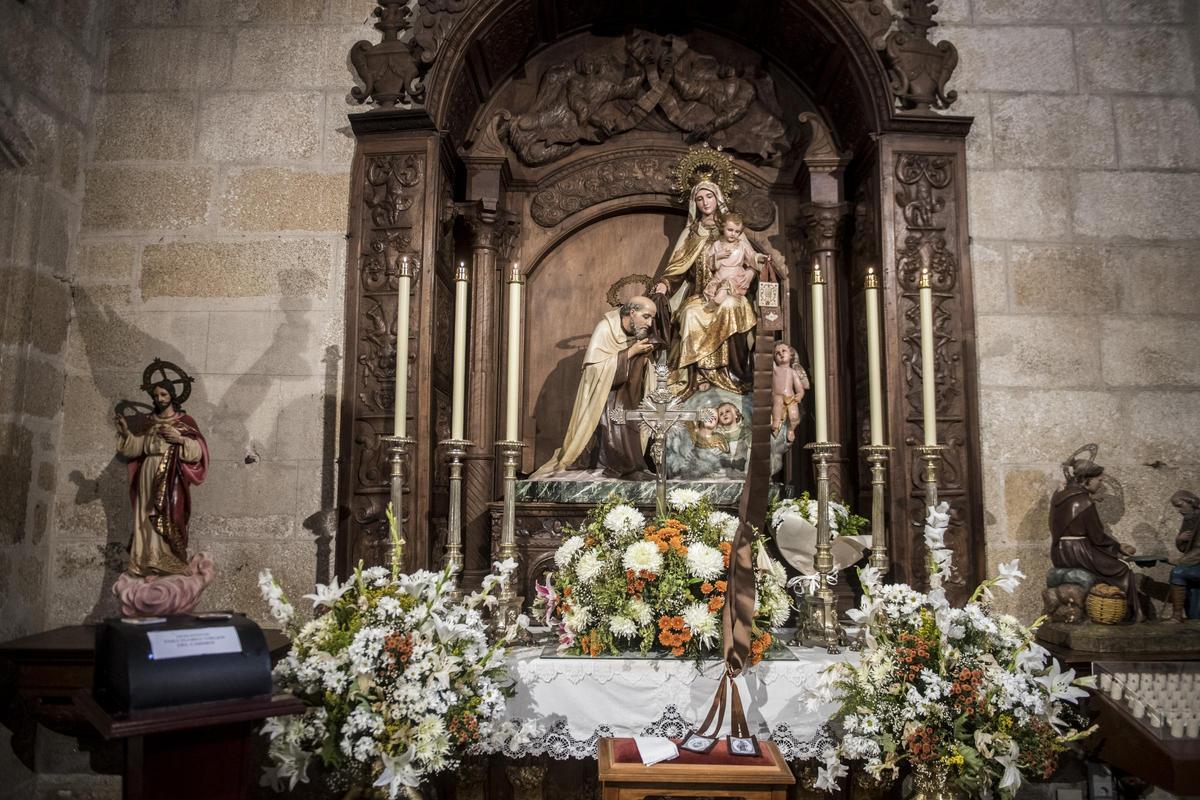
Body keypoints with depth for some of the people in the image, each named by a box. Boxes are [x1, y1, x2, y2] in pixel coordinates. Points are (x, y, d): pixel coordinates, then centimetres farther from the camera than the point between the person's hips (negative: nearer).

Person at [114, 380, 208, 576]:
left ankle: (170, 563, -9)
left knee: (169, 518, -10)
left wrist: (180, 439, -16)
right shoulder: (146, 423, 16)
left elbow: (198, 450, -3)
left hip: (172, 479, -4)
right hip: (149, 477, 4)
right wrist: (126, 433, -8)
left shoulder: (185, 421, 4)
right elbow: (135, 448, 7)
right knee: (147, 519, 0)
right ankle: (147, 563, 3)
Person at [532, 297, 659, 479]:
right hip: (601, 394, -5)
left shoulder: (638, 333, 1)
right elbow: (595, 366, -25)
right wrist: (630, 353, -24)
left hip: (625, 398, 5)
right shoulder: (606, 328, -15)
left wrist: (646, 354, -10)